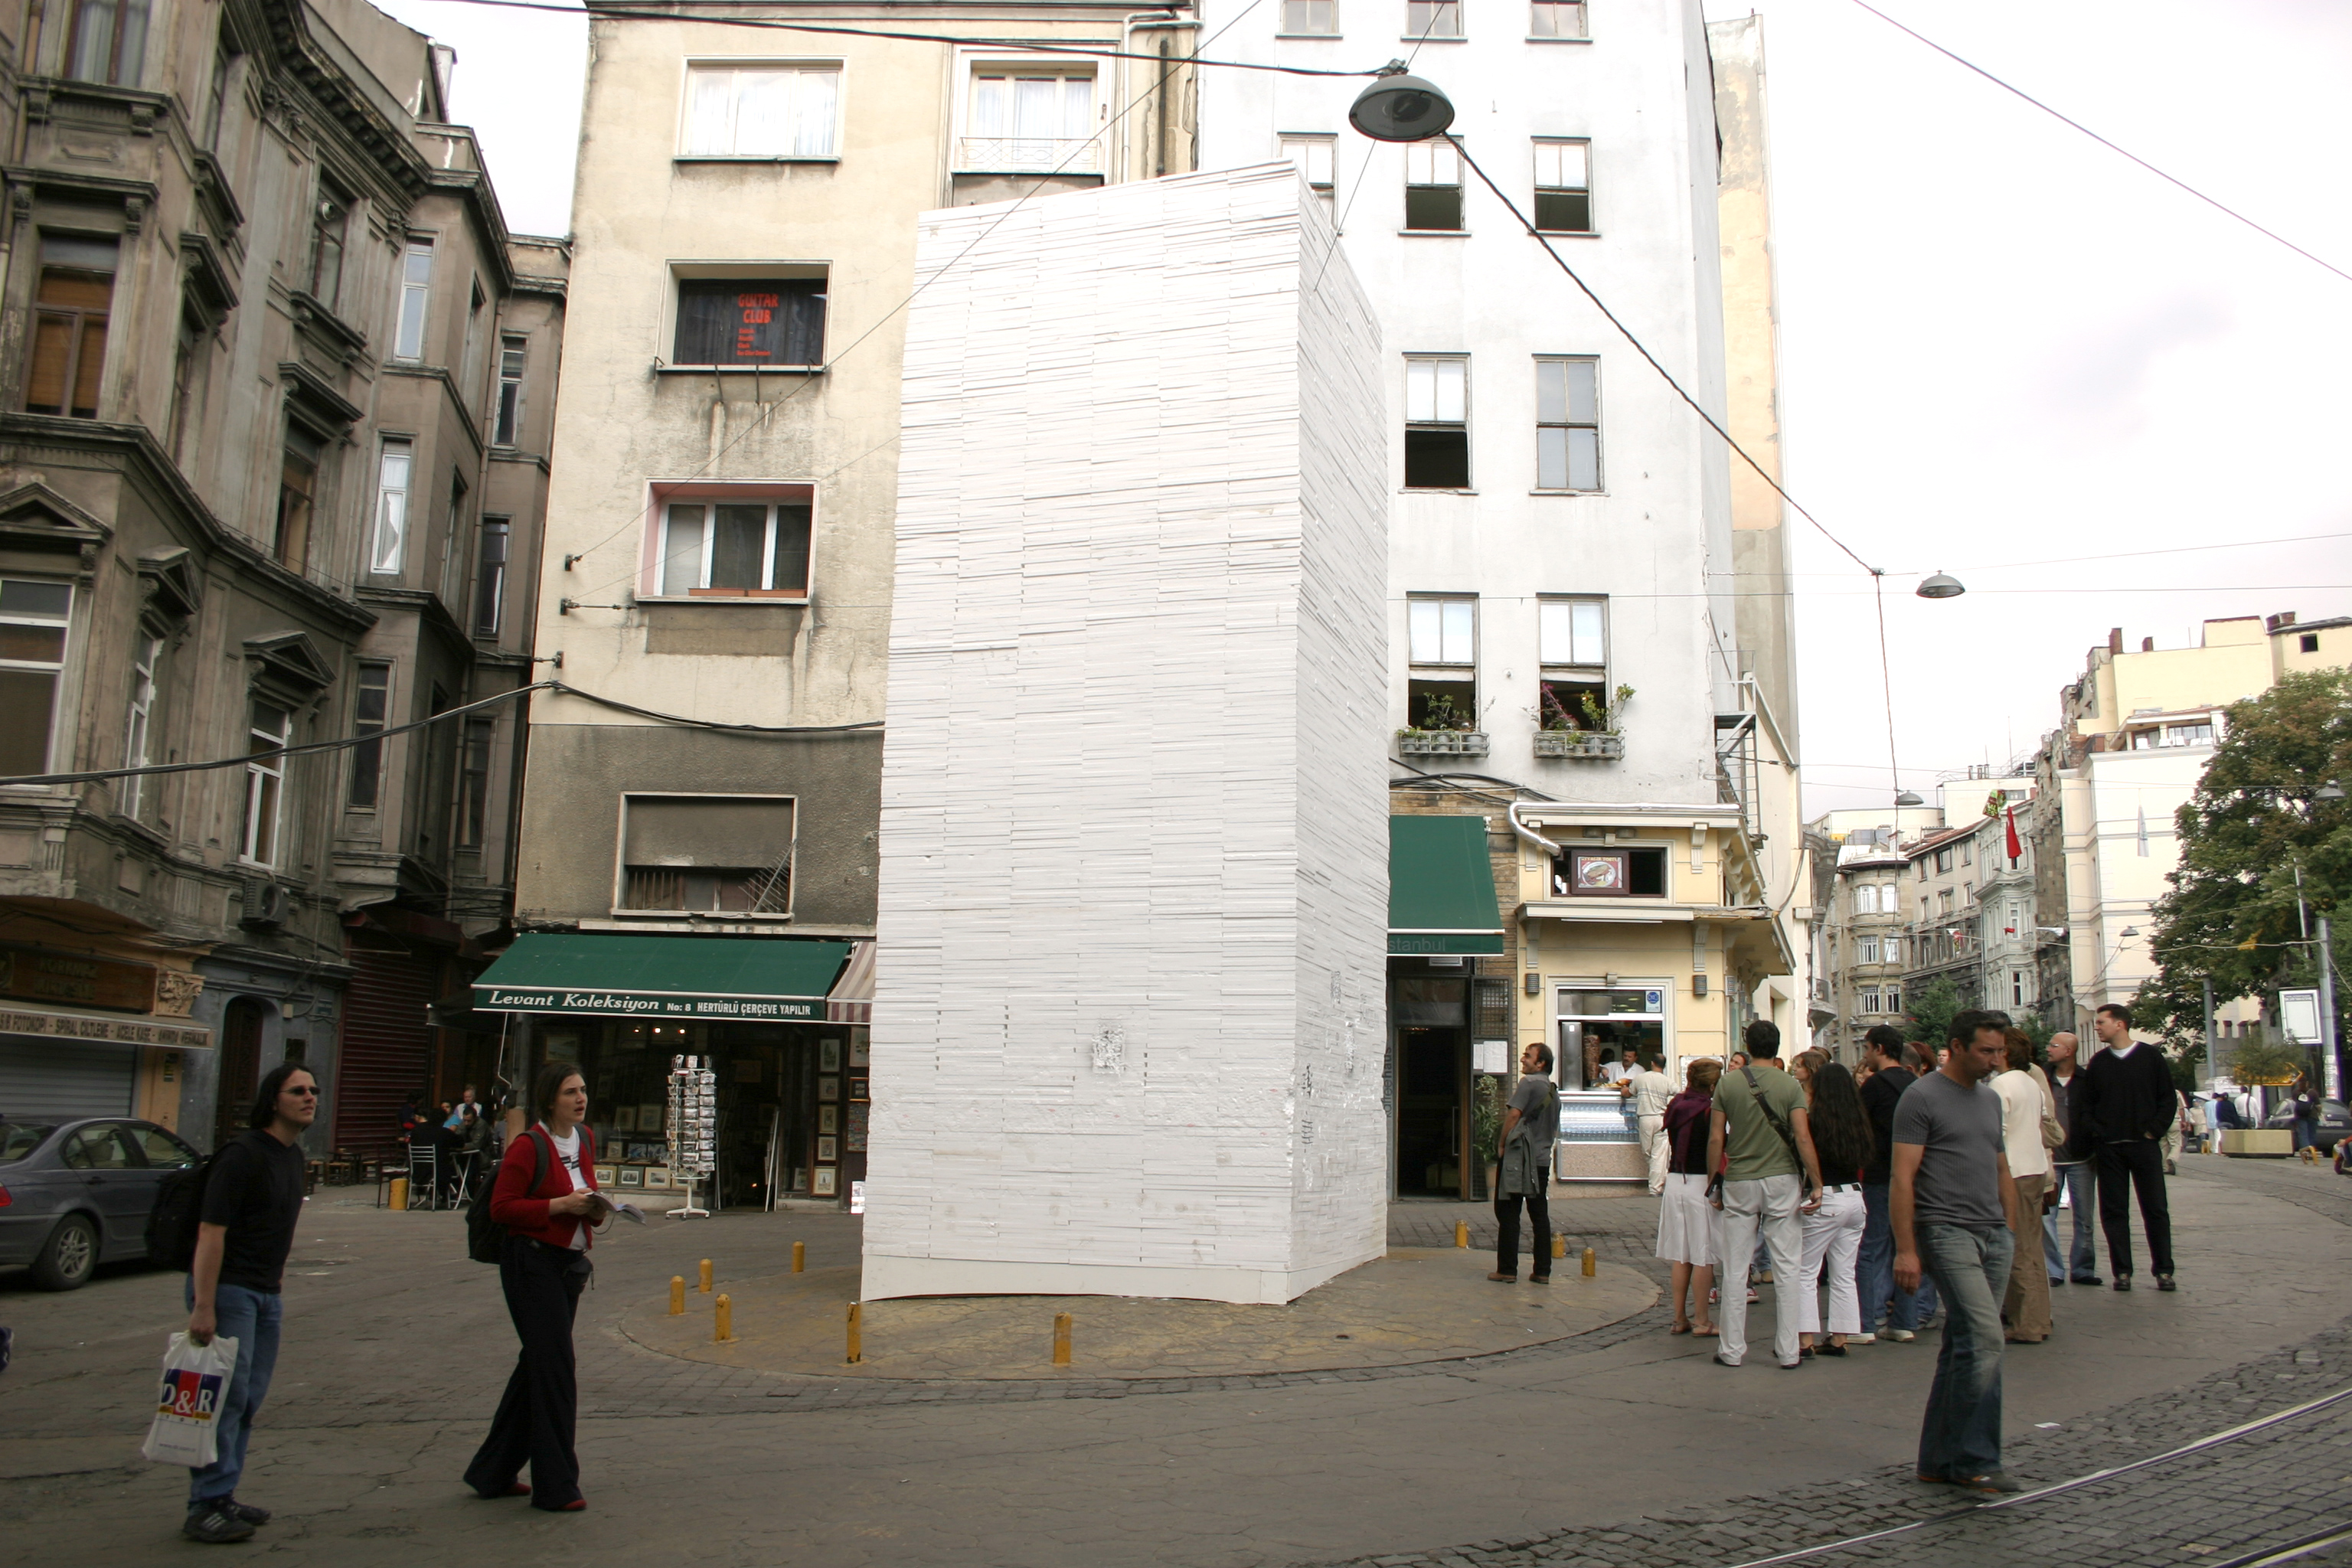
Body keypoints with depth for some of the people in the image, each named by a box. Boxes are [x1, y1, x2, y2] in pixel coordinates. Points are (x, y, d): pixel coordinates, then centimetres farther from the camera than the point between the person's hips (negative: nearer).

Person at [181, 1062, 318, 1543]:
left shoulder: (293, 1155, 12)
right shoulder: (243, 1154, -16)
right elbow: (211, 1232, -20)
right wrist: (203, 1306, -23)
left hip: (265, 1294, 9)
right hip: (228, 1288, -9)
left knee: (249, 1400, 11)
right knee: (228, 1396, -8)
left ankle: (222, 1498, 19)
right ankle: (205, 1507, -2)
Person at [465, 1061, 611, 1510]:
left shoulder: (585, 1139, 9)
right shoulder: (531, 1145, -14)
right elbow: (502, 1207, -15)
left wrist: (596, 1209, 0)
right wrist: (560, 1205, -22)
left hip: (569, 1265, 8)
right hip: (532, 1263, -8)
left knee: (536, 1366, 14)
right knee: (554, 1370, -6)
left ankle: (493, 1472, 27)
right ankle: (555, 1486, 3)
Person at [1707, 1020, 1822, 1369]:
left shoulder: (1728, 1084, -1)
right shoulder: (1790, 1085, -4)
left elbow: (1716, 1139, -3)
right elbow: (1803, 1137, -11)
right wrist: (1816, 1183, -5)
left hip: (1739, 1182, 1)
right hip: (1782, 1182, 0)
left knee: (1735, 1269, 6)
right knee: (1786, 1268, 6)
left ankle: (1732, 1349, 10)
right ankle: (1787, 1350, 9)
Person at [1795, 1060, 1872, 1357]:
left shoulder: (1814, 1119, -14)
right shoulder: (1858, 1122, 4)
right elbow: (1863, 1164, 15)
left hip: (1825, 1200, -6)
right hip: (1855, 1198, 6)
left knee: (1806, 1273, 2)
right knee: (1844, 1274, 12)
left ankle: (1805, 1341, 1)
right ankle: (1839, 1339, 16)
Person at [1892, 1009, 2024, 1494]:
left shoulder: (1991, 1099, 17)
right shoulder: (1922, 1098, -7)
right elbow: (1902, 1177, -11)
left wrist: (2011, 1230, 16)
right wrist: (1906, 1250, -15)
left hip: (1994, 1236, 8)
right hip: (1947, 1232, -7)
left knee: (1963, 1347, 9)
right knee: (1984, 1338, -17)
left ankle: (1939, 1460, 16)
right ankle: (1976, 1460, -8)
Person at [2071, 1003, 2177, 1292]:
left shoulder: (2151, 1057, 3)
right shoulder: (2097, 1063, 10)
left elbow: (2168, 1099, 3)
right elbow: (2084, 1106, 10)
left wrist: (2155, 1130, -7)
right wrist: (2093, 1137, -1)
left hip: (2145, 1146, -2)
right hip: (2109, 1149, 2)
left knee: (2156, 1209, 1)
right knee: (2114, 1212, 2)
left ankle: (2164, 1271, 9)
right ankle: (2122, 1271, 7)